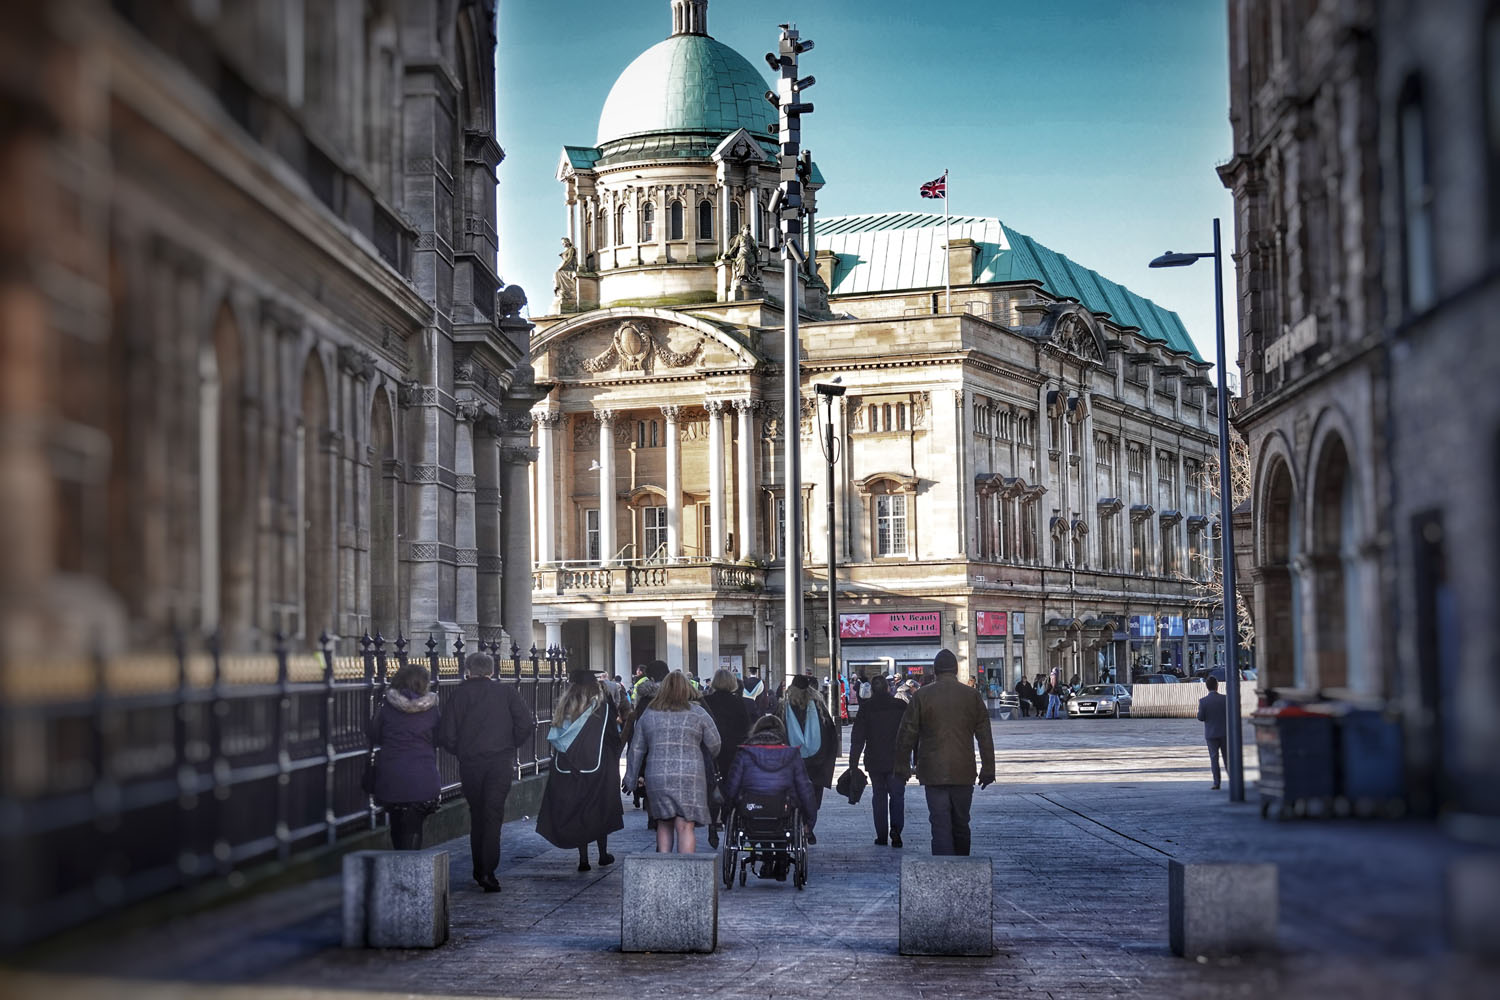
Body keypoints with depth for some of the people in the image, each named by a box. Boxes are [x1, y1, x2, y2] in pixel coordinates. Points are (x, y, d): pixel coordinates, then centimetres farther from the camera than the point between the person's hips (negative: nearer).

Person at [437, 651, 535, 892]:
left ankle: (479, 870, 20)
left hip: (469, 764, 1)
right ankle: (488, 872, -14)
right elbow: (526, 723, -6)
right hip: (500, 761, -1)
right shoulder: (506, 692, 3)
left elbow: (445, 736, -1)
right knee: (493, 816, -2)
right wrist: (511, 745, 9)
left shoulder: (457, 694, 3)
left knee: (477, 816, 15)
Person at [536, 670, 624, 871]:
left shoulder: (565, 708, 1)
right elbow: (614, 736, -3)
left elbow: (554, 739, 4)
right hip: (598, 770, -2)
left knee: (575, 811, 7)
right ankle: (603, 854, 17)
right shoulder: (602, 706, -7)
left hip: (568, 770, 2)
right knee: (599, 811, 11)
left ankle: (583, 858, 5)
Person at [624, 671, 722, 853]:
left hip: (656, 777, 3)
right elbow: (715, 745, 3)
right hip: (689, 777, -3)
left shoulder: (648, 714, 9)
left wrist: (631, 778, 19)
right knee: (685, 827, -4)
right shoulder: (697, 713, 1)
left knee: (664, 825, 15)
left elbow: (637, 749, 12)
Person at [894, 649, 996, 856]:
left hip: (934, 773, -2)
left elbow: (906, 735, -1)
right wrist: (988, 769, 9)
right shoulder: (972, 695, 2)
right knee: (961, 825, 14)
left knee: (940, 826, -3)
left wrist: (902, 768, 8)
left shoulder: (921, 696, -3)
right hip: (964, 773, 2)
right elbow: (985, 736, 3)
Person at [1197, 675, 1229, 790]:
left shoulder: (1203, 701, -10)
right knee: (1227, 757, 12)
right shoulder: (1225, 699, -7)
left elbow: (1200, 718, -8)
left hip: (1211, 734, -1)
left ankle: (1216, 783, -1)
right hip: (1225, 733, 1)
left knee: (1214, 758, 3)